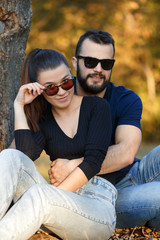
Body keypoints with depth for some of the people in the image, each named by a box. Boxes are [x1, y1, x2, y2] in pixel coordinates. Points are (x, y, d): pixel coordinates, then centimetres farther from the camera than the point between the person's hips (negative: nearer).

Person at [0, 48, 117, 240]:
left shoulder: (96, 107, 5)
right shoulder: (41, 117, 13)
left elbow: (93, 160, -7)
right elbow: (27, 153, -8)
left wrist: (54, 195, -15)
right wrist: (19, 105, -2)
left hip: (98, 203, -3)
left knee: (39, 195, -36)